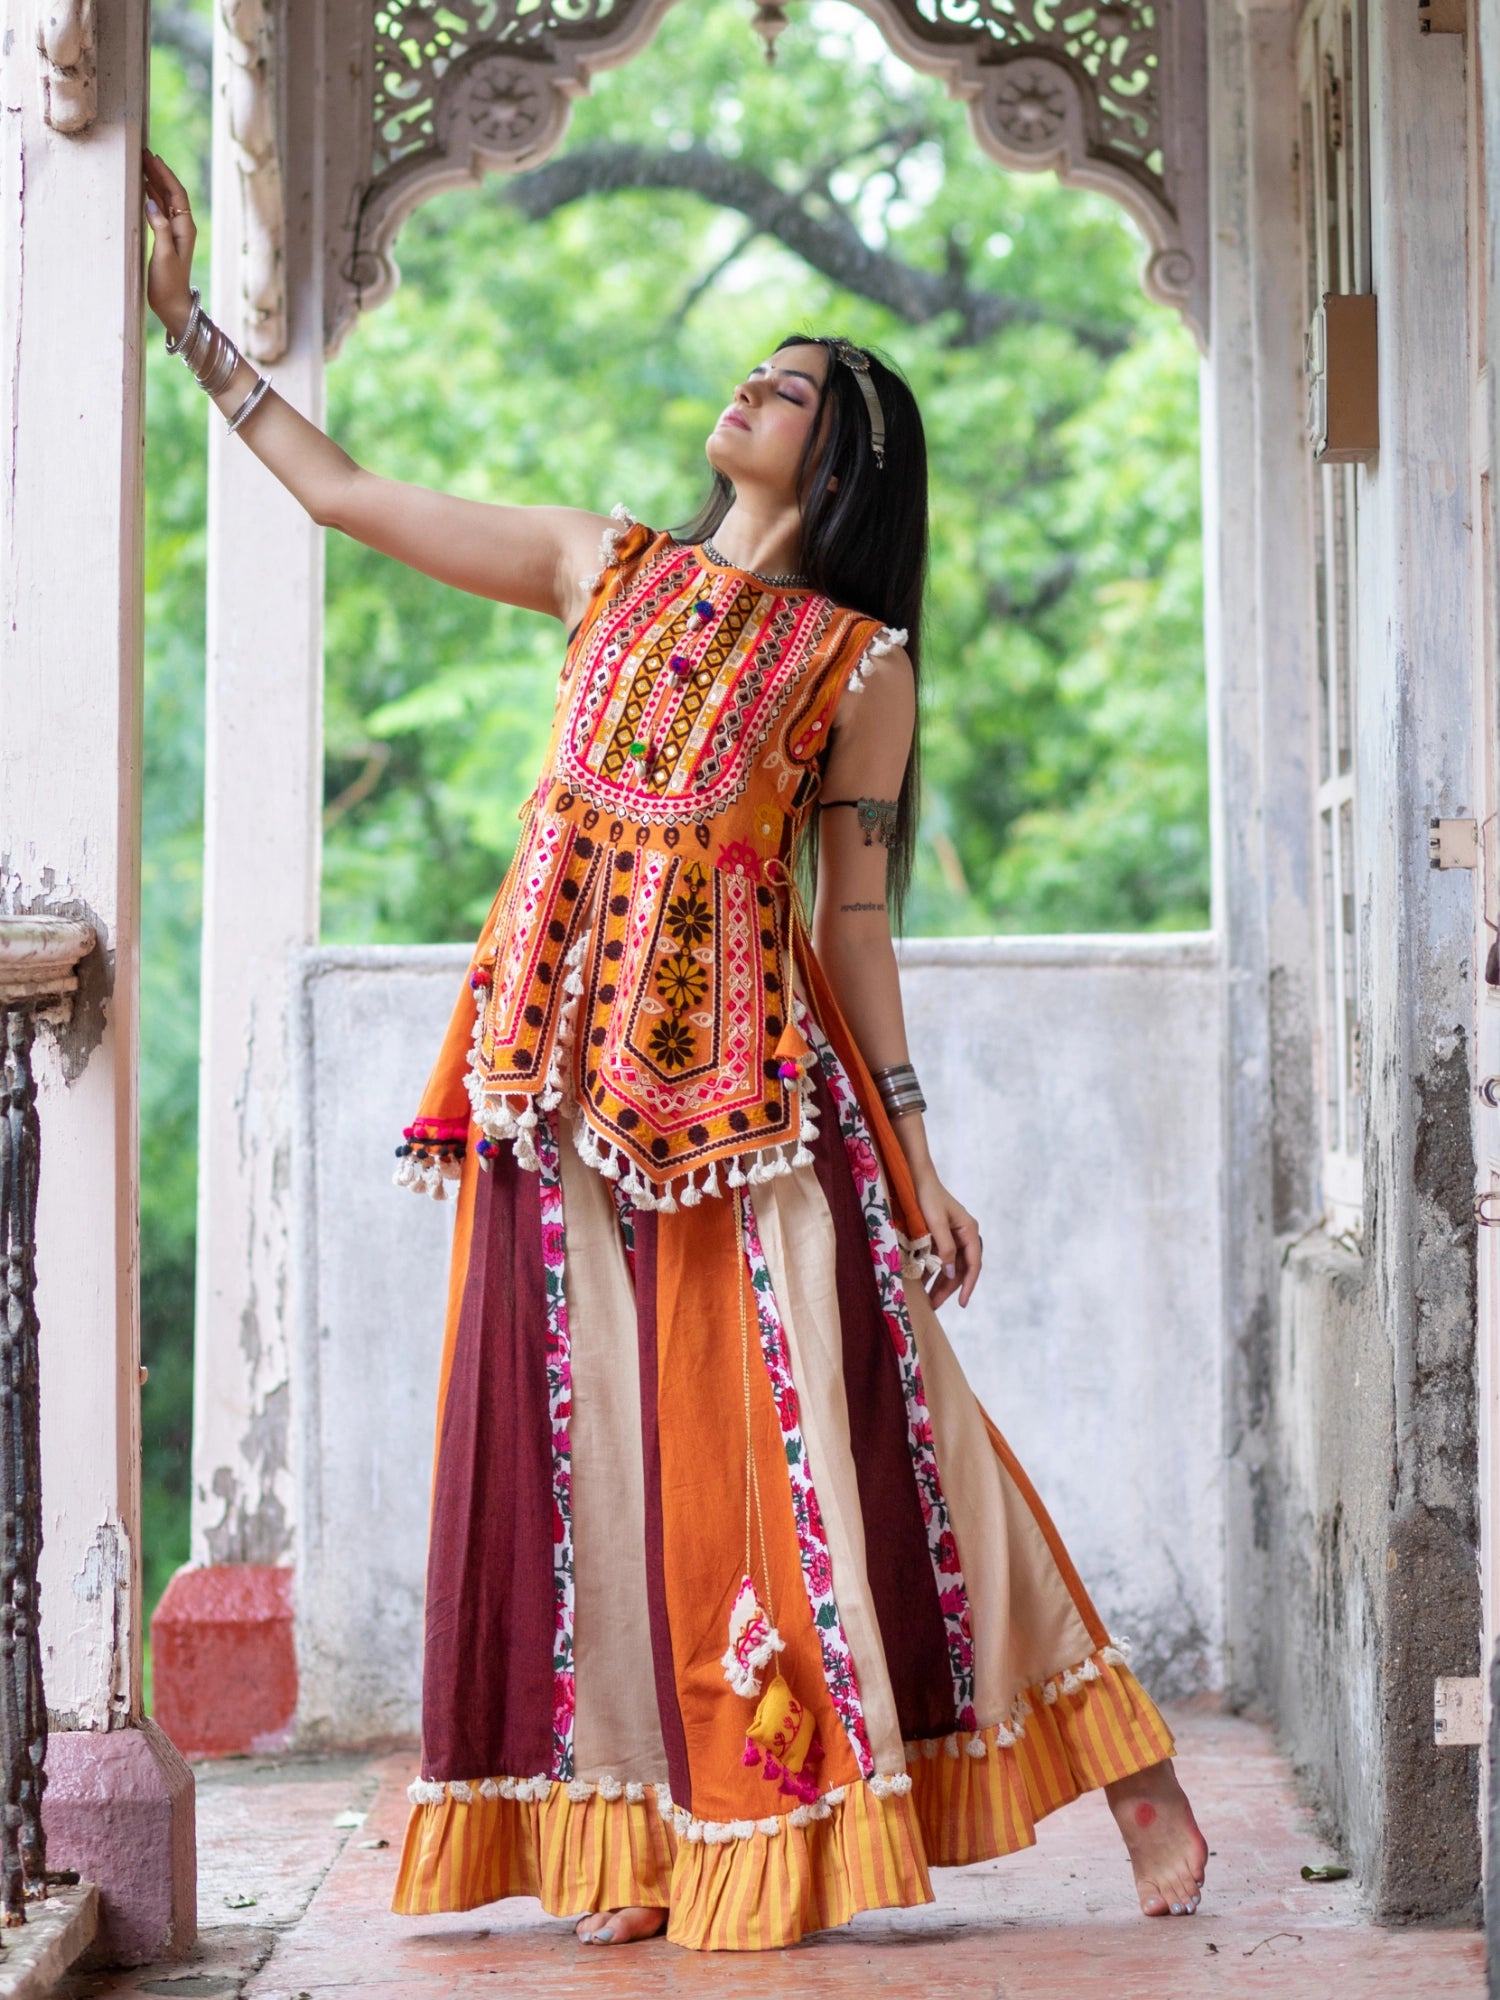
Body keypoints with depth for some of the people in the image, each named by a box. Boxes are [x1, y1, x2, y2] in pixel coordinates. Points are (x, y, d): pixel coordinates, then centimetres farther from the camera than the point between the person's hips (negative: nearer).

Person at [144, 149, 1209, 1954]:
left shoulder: (860, 663, 5)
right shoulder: (603, 569, 15)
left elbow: (853, 925, 5)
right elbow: (343, 494, 18)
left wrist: (915, 1164, 1)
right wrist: (188, 322, 17)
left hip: (748, 1074, -3)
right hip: (565, 1074, 4)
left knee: (811, 1431, -5)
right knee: (590, 1442, 1)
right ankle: (625, 1841, 8)